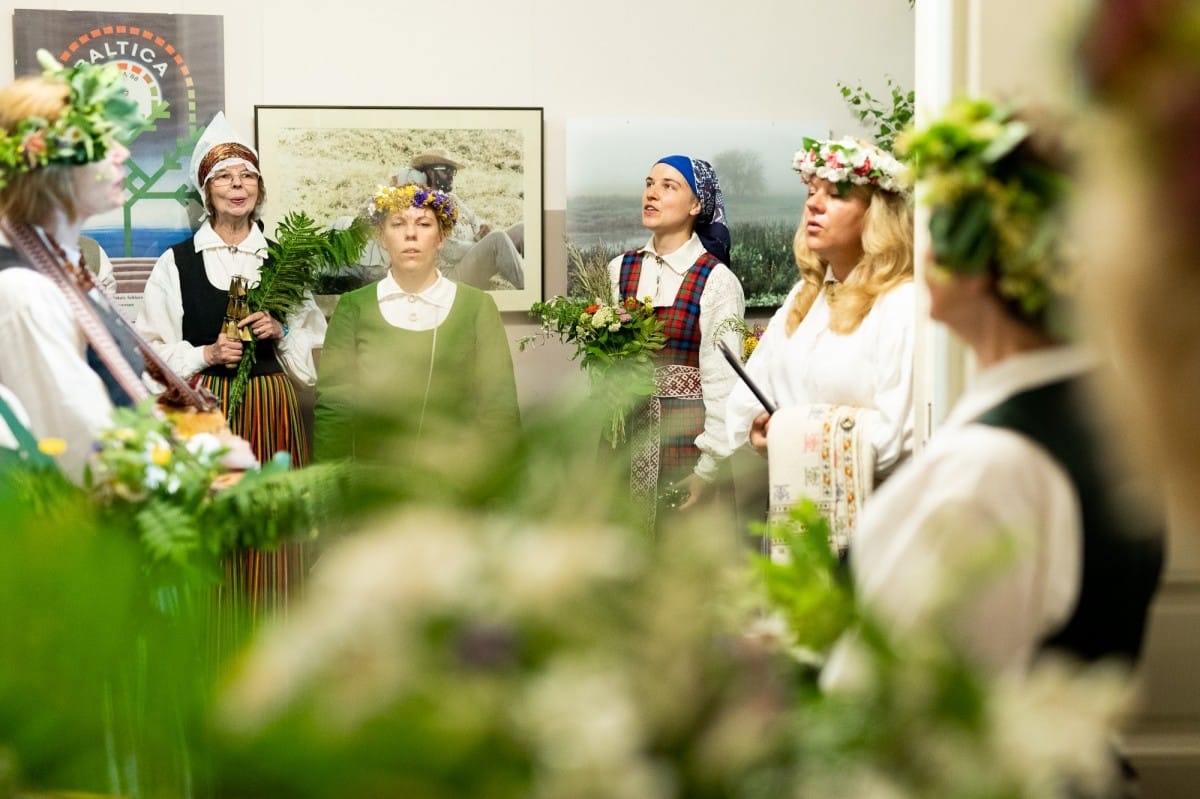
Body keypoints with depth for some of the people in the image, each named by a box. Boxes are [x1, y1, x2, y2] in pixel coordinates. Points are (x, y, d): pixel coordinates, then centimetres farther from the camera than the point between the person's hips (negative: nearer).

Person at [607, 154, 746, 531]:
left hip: (688, 443, -4)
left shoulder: (717, 282, -6)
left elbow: (723, 382, -8)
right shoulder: (620, 270, 7)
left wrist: (709, 467, -10)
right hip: (628, 439, 4)